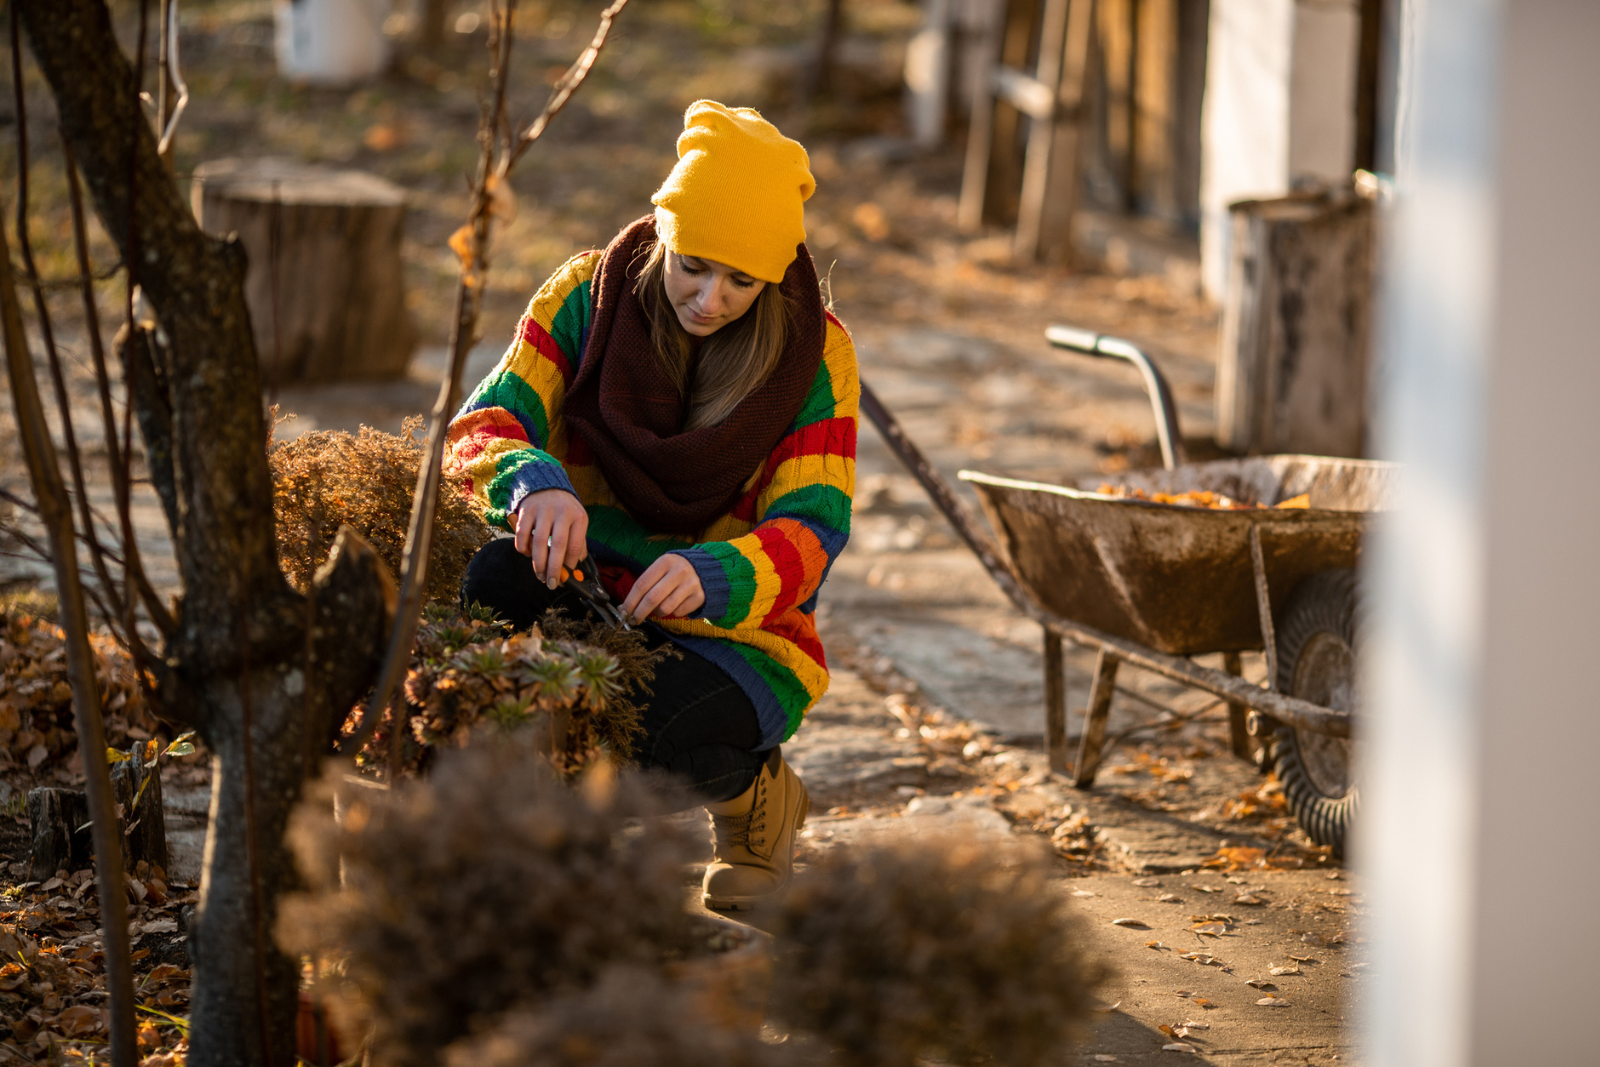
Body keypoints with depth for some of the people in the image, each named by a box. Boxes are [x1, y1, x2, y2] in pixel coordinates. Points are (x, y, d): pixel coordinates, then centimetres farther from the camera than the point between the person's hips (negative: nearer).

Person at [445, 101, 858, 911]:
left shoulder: (814, 353, -10)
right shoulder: (588, 295, -6)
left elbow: (813, 528, -18)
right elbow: (483, 423, -14)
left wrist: (712, 575, -41)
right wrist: (533, 481, -40)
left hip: (735, 631, -2)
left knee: (662, 738, -35)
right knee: (496, 581, -32)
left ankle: (755, 791, 5)